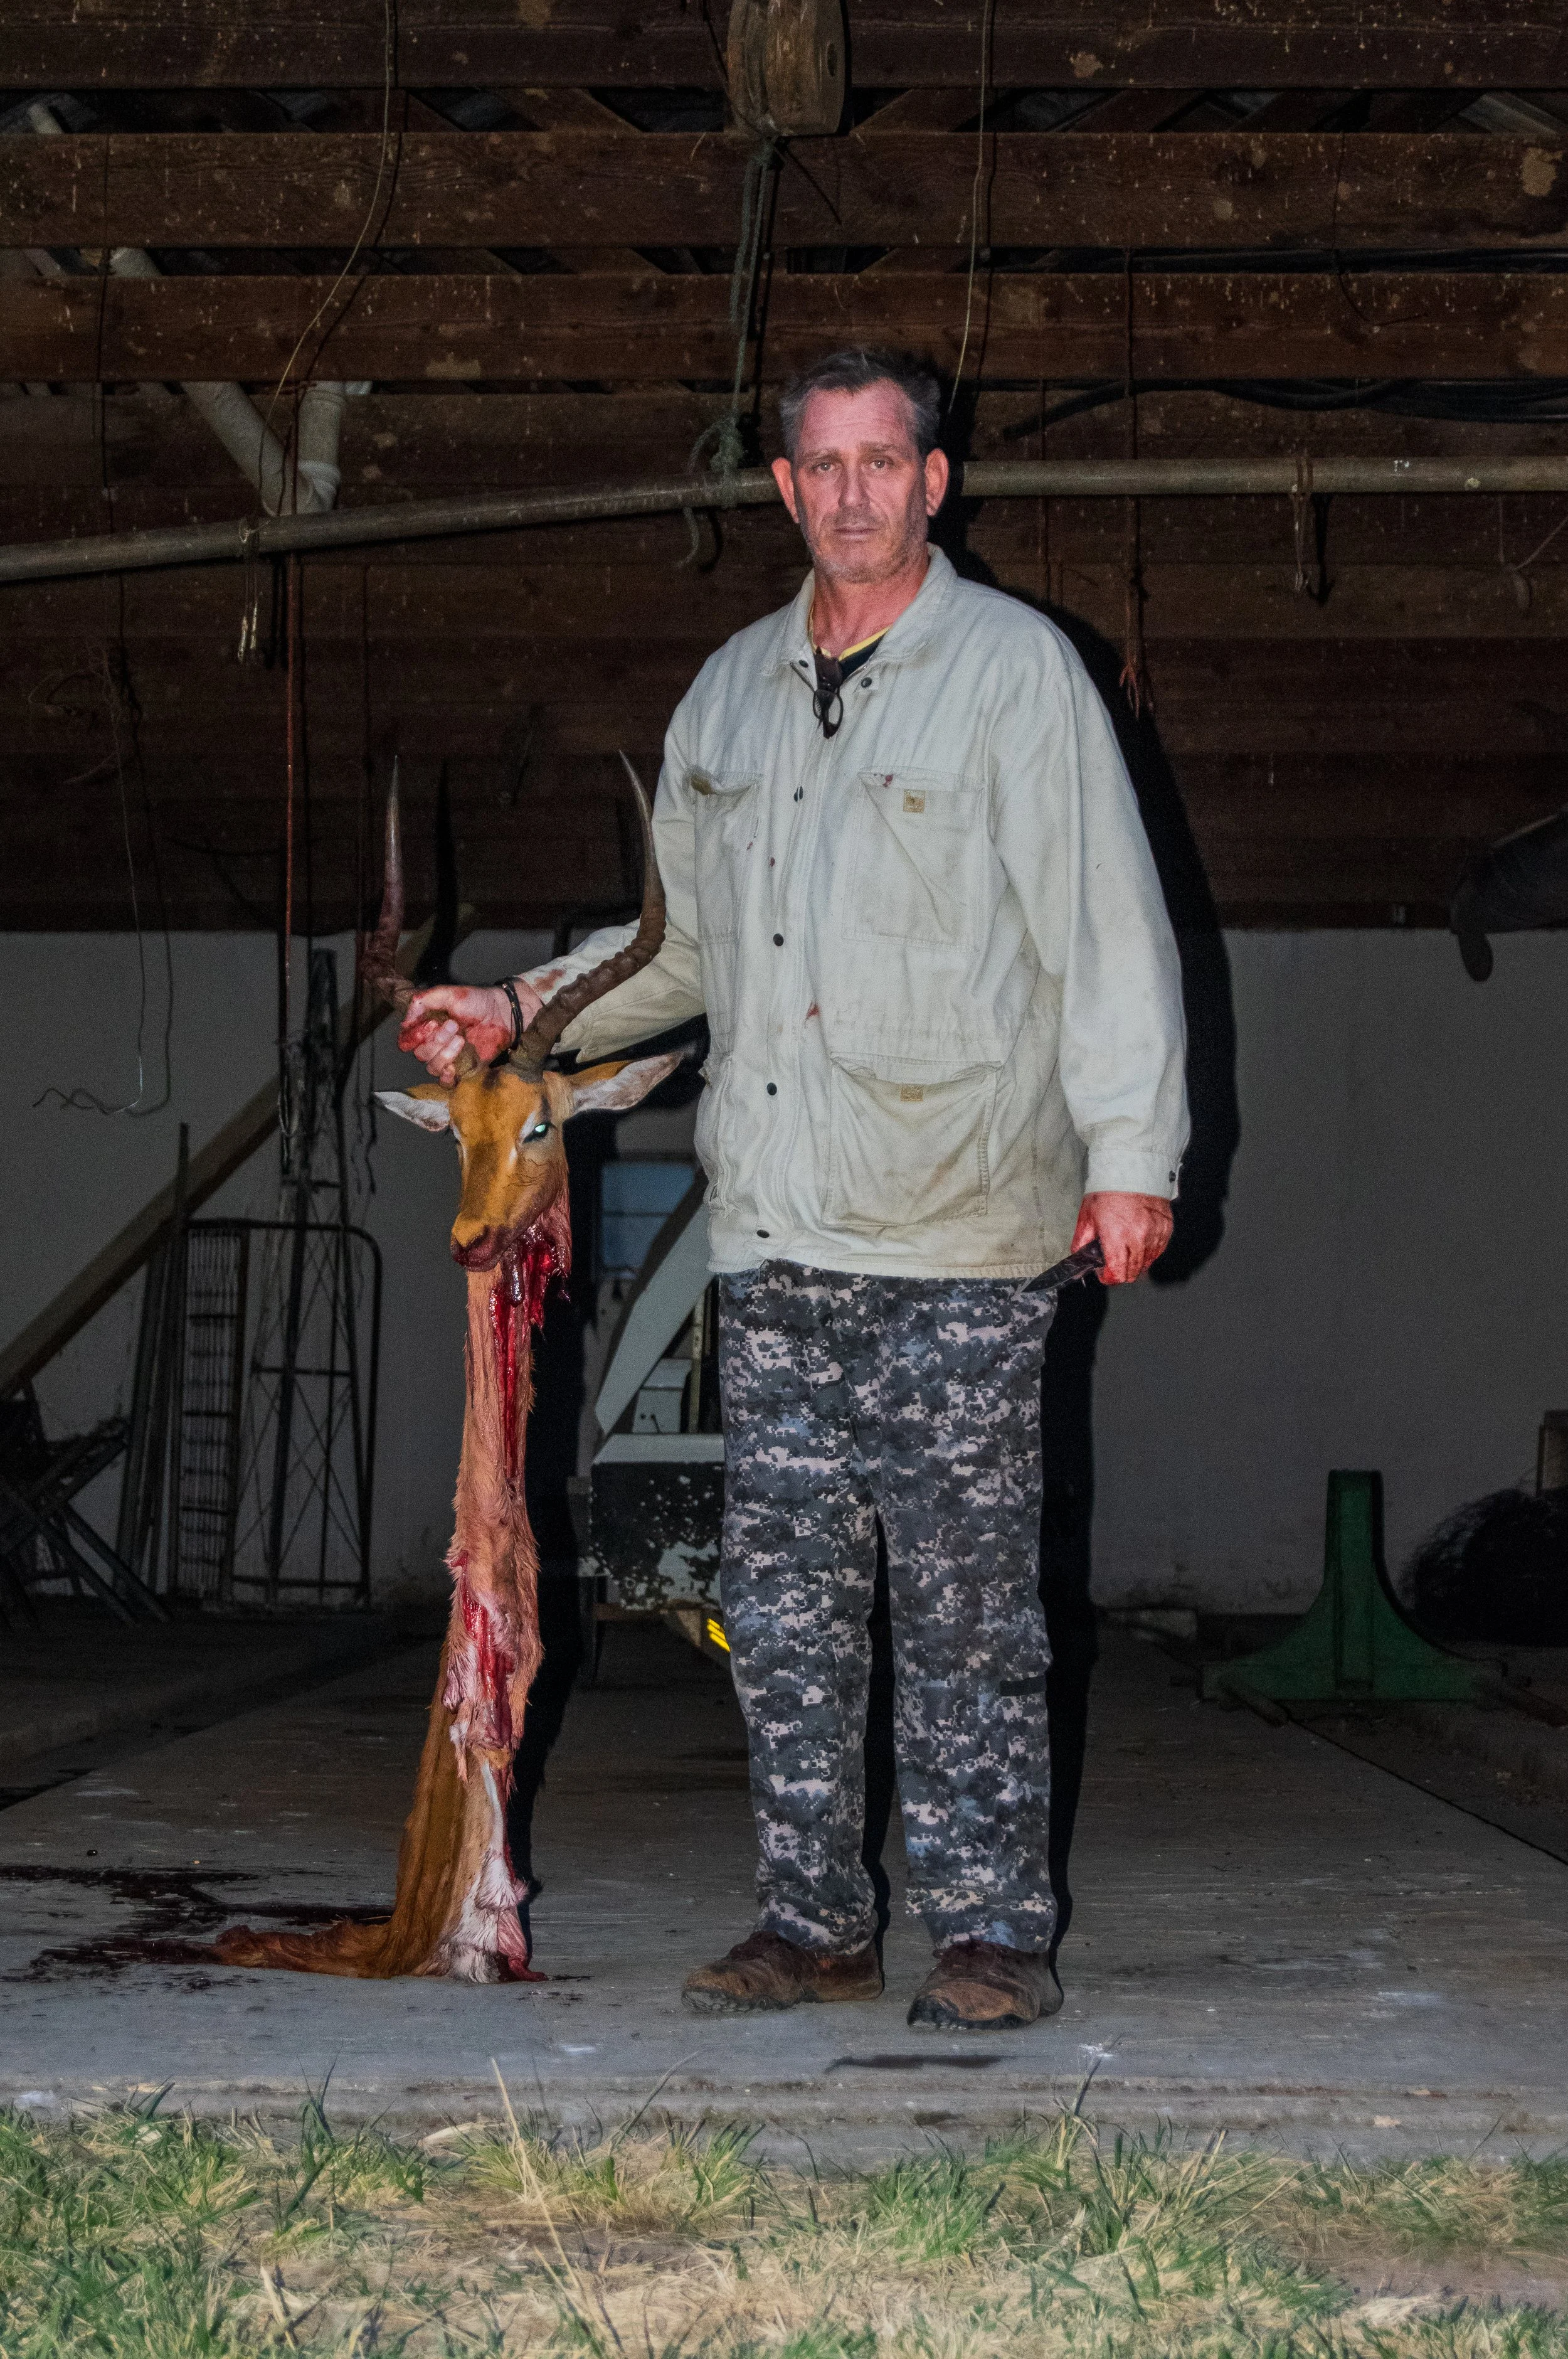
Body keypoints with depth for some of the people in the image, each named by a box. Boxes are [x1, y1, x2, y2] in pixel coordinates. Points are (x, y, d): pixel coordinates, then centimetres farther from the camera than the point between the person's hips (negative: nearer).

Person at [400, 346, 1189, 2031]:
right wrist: (520, 1011, 13)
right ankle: (813, 1923, 16)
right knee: (783, 1590, 6)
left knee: (962, 1592, -2)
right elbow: (681, 936, 26)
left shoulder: (1016, 668, 0)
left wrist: (1131, 1154, -10)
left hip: (959, 1230, -5)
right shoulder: (731, 691, 17)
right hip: (775, 1228, 5)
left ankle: (990, 1930, 7)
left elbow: (1107, 926, -4)